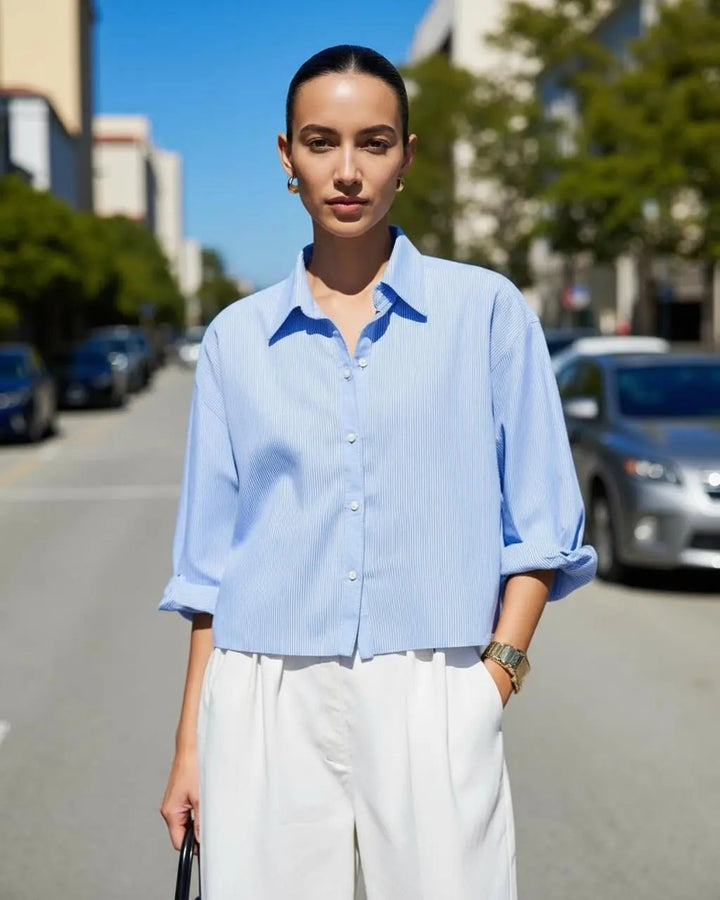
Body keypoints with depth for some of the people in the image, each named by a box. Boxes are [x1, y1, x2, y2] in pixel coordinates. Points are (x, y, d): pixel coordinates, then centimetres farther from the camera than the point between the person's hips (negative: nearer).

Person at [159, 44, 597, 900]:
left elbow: (540, 529, 4)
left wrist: (494, 678, -7)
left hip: (431, 699, -1)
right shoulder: (237, 339, 8)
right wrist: (190, 745, 7)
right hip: (266, 701, 2)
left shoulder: (486, 310, 3)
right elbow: (210, 564, 10)